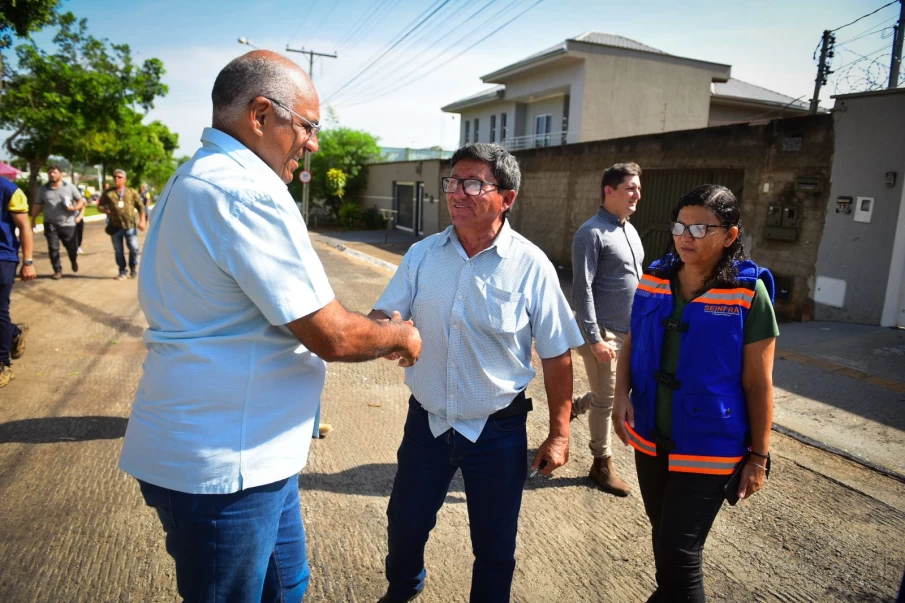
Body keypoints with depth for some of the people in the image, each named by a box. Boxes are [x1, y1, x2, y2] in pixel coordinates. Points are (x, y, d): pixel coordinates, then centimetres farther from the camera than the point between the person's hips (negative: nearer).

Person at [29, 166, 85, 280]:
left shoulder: (70, 187, -1)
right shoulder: (43, 189, 5)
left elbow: (81, 201, 3)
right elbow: (37, 205, 7)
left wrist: (75, 208, -17)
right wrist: (32, 220, 3)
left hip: (68, 224, -1)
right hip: (50, 224, 1)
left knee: (71, 247, 7)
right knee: (53, 248, -1)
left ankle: (74, 261, 39)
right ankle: (57, 271, 8)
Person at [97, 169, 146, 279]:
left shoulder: (132, 192, 7)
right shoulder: (108, 193, 8)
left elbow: (140, 207, 7)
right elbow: (99, 206, 14)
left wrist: (142, 221, -3)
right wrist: (105, 210, -9)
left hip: (130, 226, -1)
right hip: (115, 226, 1)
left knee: (134, 248, -4)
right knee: (118, 251, 7)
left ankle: (133, 267, 20)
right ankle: (122, 271, 19)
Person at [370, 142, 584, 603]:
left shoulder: (531, 266, -13)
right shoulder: (422, 254, -4)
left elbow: (556, 356, -7)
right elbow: (383, 317, -5)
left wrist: (558, 434, -3)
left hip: (497, 430, -3)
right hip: (427, 421, 4)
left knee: (494, 546, 16)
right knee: (405, 525, 23)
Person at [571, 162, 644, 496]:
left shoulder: (630, 230, 12)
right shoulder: (592, 233, -16)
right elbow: (582, 290, -19)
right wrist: (595, 338, -22)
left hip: (630, 332, 8)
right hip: (604, 333, -8)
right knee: (606, 400, 4)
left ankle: (575, 406, 41)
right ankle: (602, 465, 21)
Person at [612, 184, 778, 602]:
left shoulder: (749, 295, -13)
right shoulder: (654, 280, -1)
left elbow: (758, 384, -10)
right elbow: (632, 343, 8)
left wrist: (758, 456, -6)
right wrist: (622, 394, -9)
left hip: (708, 448, -5)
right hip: (650, 438, 5)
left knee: (679, 554, 0)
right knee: (663, 537, 24)